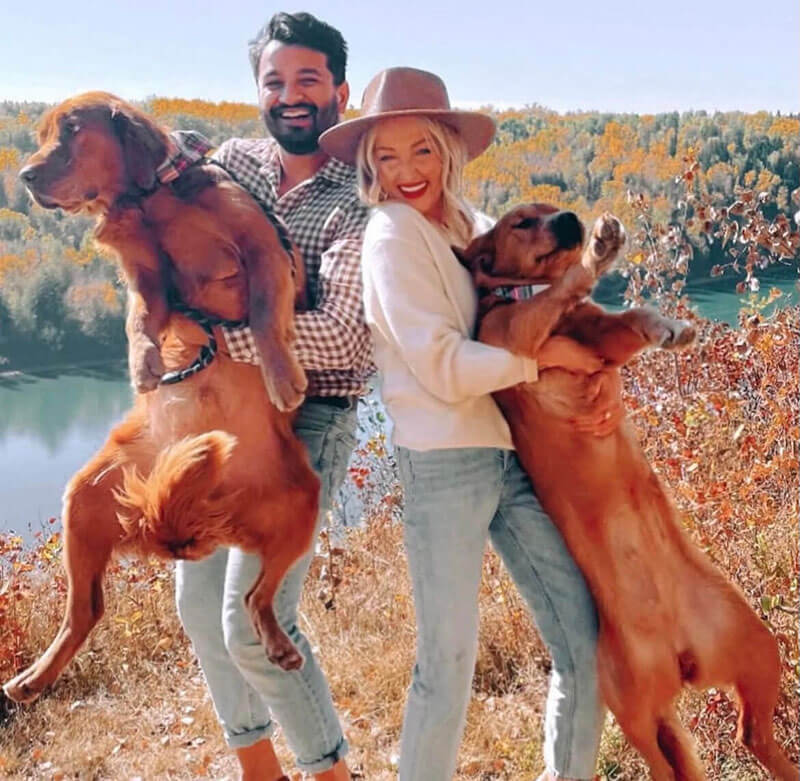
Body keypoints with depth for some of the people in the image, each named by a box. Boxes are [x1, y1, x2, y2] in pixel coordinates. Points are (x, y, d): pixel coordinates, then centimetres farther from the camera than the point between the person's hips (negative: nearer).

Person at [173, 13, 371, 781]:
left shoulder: (361, 199, -10)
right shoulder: (234, 161, 9)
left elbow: (342, 338, -19)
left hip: (303, 423, -6)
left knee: (252, 626, -10)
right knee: (199, 607, 15)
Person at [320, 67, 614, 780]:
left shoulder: (473, 228, 13)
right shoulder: (394, 234, -7)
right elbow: (444, 368, -15)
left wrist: (603, 385, -6)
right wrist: (545, 356, -7)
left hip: (512, 455, 7)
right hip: (445, 461, -7)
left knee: (586, 640, 8)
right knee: (450, 659, -1)